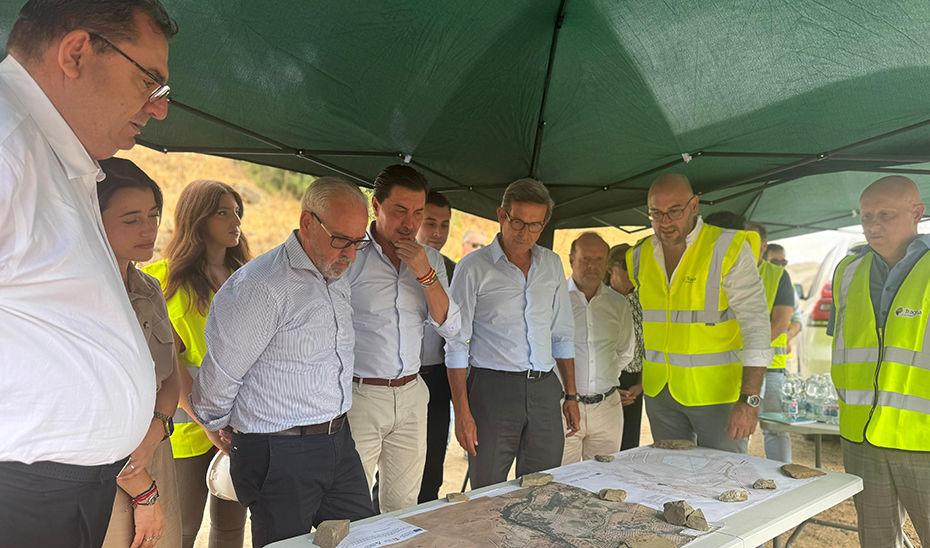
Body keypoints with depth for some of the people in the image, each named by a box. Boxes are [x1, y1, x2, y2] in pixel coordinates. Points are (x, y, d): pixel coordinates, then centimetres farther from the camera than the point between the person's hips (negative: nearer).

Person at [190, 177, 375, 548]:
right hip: (280, 455, -8)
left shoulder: (338, 279, 10)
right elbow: (219, 376, -12)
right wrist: (219, 432, 3)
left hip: (339, 443, 8)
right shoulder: (262, 286, -19)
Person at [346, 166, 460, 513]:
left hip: (411, 396, 5)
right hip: (359, 395, -4)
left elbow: (450, 327, 2)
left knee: (403, 506, 14)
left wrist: (425, 274, -11)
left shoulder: (430, 260, 8)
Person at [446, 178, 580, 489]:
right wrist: (461, 410, -10)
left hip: (544, 389, 4)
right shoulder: (474, 268, -4)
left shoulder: (552, 265, 11)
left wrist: (571, 394, 14)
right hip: (493, 389, -4)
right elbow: (457, 343, -5)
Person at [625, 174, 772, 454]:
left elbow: (756, 324, -15)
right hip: (660, 393, 5)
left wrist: (749, 399, -21)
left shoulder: (729, 249, -11)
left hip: (717, 392, -4)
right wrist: (642, 377, 16)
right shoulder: (639, 257, 5)